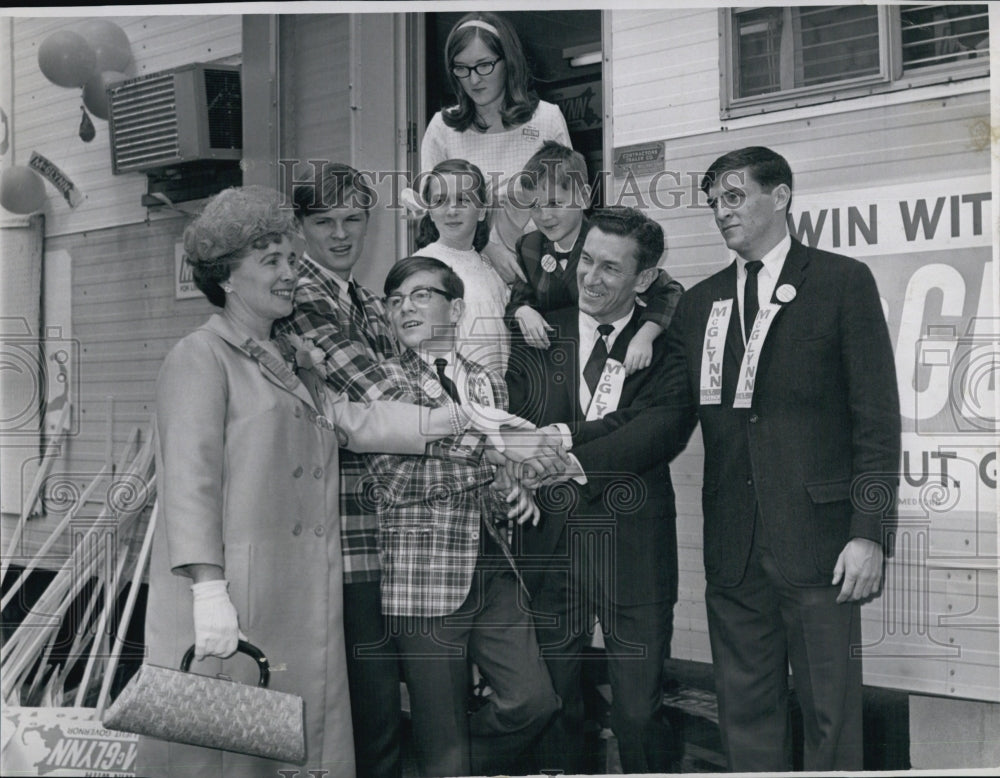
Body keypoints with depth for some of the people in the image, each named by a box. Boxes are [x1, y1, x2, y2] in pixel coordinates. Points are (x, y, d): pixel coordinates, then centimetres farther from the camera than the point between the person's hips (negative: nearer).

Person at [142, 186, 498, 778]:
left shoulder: (290, 368, 21)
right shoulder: (203, 357, -4)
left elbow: (353, 421, 10)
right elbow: (190, 480, -12)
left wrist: (456, 419, 2)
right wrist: (209, 589, -20)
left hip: (302, 607, 7)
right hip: (232, 600, -7)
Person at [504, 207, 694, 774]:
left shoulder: (665, 342, 2)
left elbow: (664, 430, -12)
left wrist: (573, 451, -18)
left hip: (635, 551, -2)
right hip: (549, 543, 2)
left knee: (640, 712, 2)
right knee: (553, 704, 10)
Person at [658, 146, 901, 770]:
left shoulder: (842, 282, 0)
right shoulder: (700, 303, 14)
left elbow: (877, 416, -4)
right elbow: (672, 413, 8)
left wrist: (869, 531, -11)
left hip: (818, 540, -4)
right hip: (734, 547, 4)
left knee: (831, 715, 1)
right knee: (746, 712, 11)